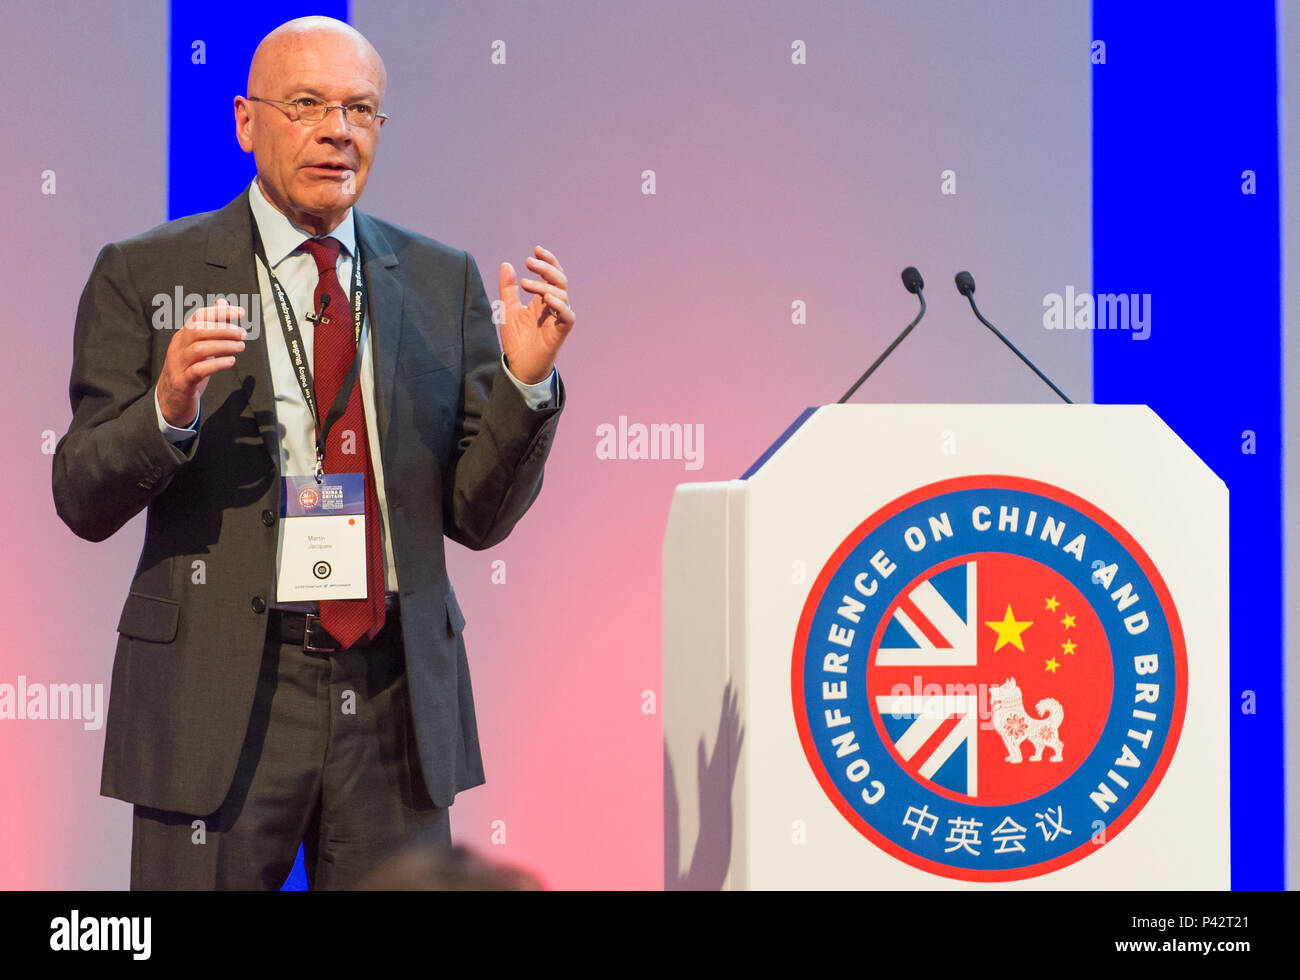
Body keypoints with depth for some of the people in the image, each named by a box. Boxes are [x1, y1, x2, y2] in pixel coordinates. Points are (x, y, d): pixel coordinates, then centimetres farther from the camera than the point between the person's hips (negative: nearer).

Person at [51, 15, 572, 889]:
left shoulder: (445, 284, 10)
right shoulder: (147, 276, 2)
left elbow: (478, 515, 8)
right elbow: (84, 502, -1)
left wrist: (525, 382, -8)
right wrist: (166, 409, -19)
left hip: (397, 695, 3)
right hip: (219, 697, -2)